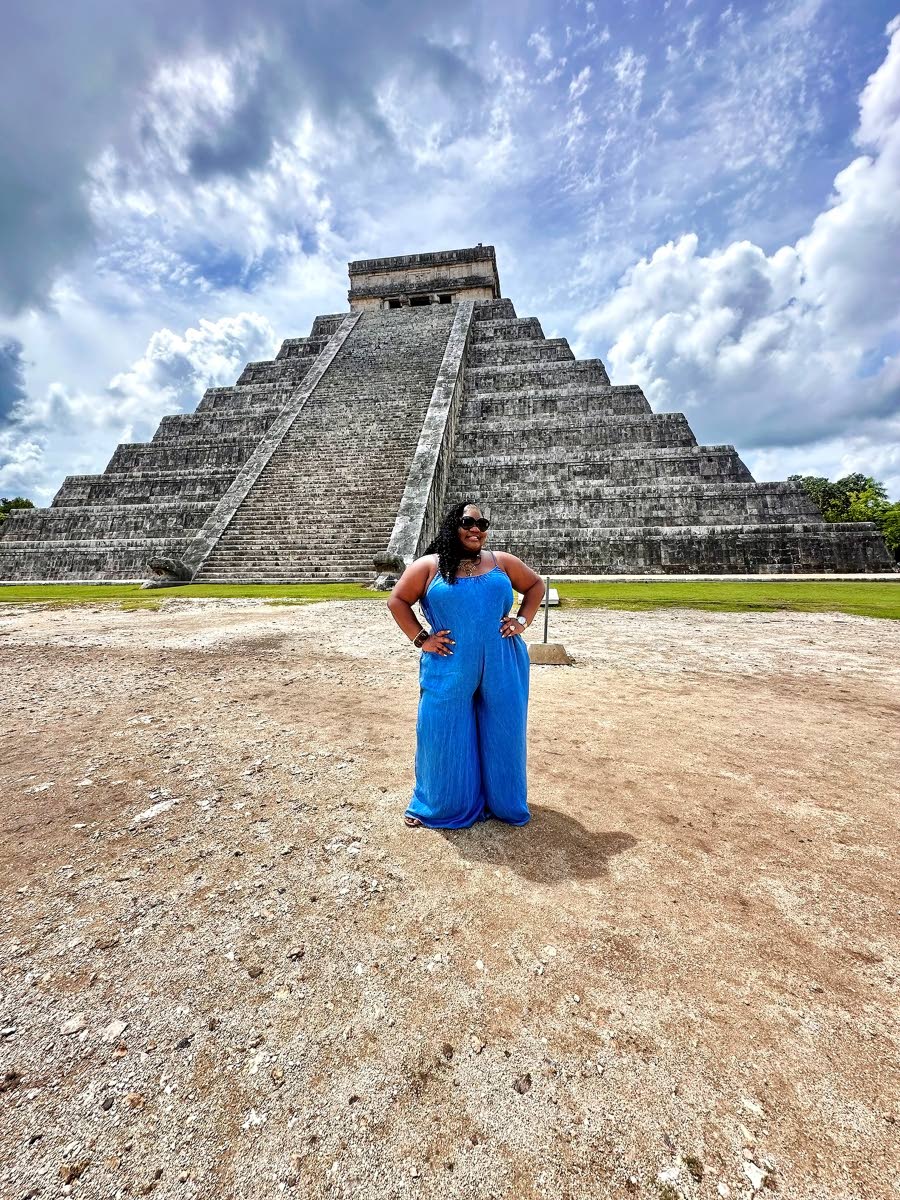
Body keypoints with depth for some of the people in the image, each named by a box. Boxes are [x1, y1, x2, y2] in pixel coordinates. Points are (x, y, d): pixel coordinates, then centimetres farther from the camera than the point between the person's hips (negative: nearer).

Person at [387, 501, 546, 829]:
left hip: (501, 669, 2)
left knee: (501, 734, 12)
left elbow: (535, 585, 19)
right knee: (445, 735, 7)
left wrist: (522, 621, 5)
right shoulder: (429, 566, 0)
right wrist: (420, 638, -3)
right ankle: (443, 804, 30)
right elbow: (397, 600, 5)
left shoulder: (502, 562, 7)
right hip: (449, 670, -2)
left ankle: (503, 802, 35)